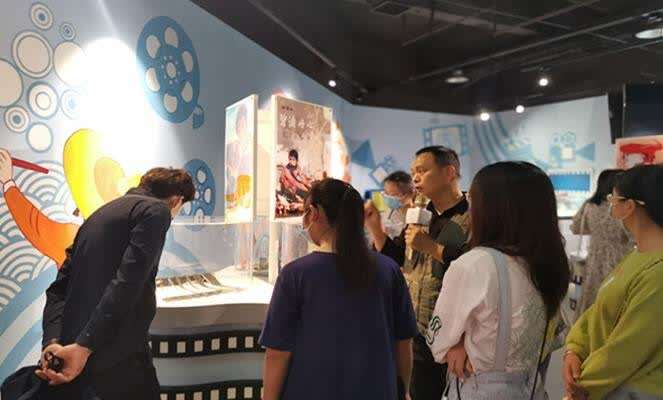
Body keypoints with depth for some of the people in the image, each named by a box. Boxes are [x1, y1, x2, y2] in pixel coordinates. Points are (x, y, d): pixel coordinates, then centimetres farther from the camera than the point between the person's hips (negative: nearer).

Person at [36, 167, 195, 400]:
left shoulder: (101, 213, 18)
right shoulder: (156, 210, -7)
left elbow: (59, 288, 10)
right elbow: (126, 283, -20)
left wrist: (53, 341, 0)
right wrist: (84, 346, -20)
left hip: (70, 345, 7)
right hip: (116, 355, -7)